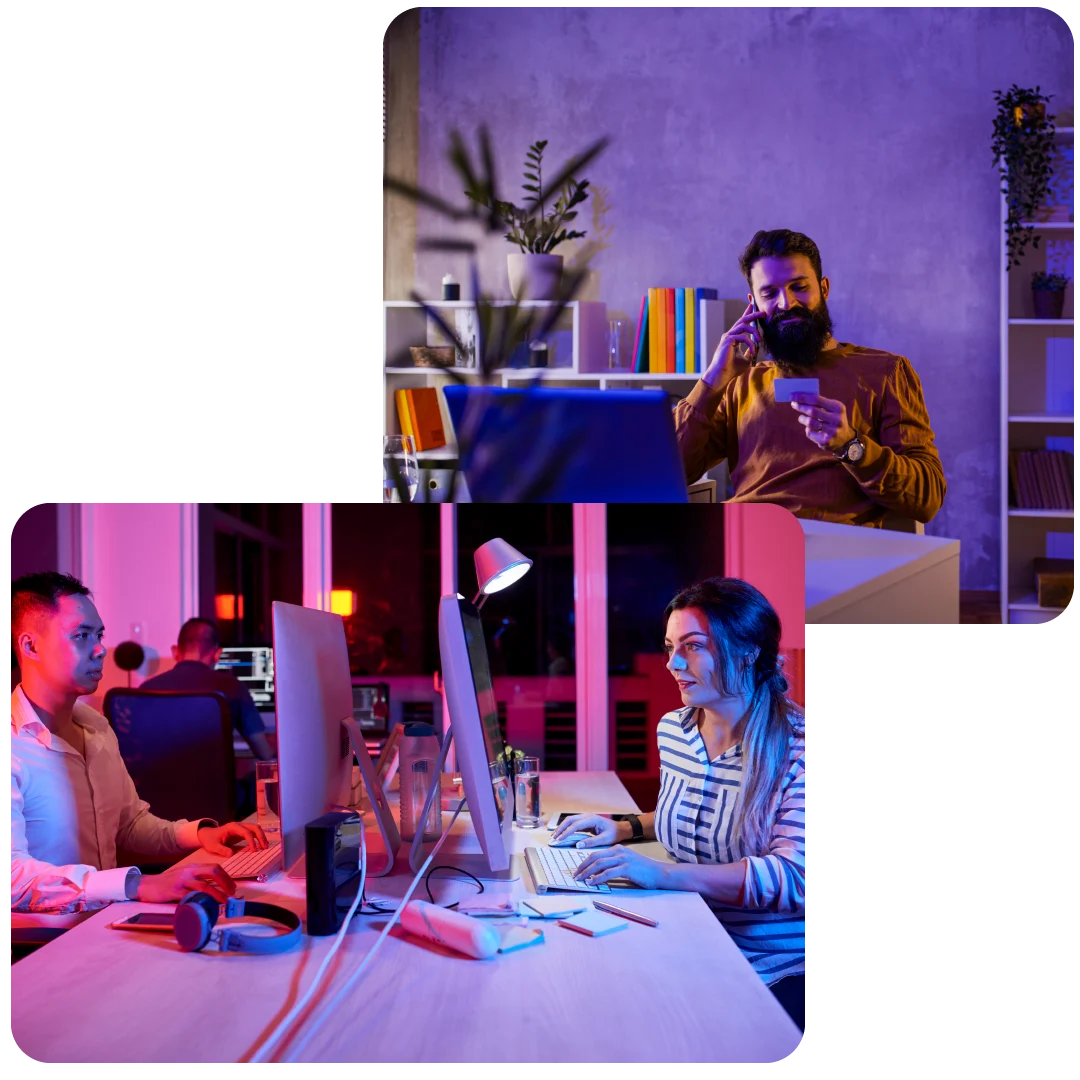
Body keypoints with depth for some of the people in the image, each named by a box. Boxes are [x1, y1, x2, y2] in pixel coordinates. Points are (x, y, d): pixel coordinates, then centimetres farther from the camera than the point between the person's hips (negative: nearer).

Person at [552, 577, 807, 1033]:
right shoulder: (673, 729, 5)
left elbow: (795, 875, -25)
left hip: (776, 972, -5)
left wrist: (663, 873, -33)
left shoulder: (795, 746, -16)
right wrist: (627, 828, 5)